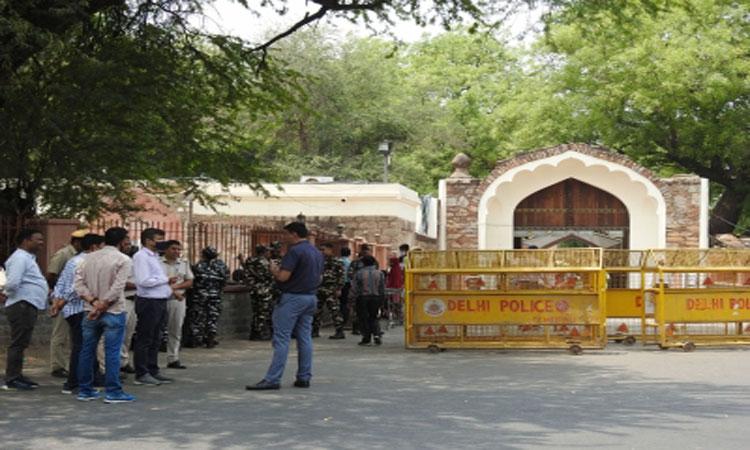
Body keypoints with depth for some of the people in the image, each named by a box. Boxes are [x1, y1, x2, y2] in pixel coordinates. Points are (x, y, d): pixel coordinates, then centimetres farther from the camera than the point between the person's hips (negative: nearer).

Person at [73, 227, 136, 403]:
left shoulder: (88, 258, 8)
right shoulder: (123, 260, -8)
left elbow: (79, 284, 0)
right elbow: (117, 288, -17)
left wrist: (94, 302, -7)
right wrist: (102, 306, -12)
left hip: (90, 311, 5)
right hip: (113, 312, -5)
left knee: (87, 351, 11)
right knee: (112, 352, -3)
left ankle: (84, 390, 17)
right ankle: (113, 392, -2)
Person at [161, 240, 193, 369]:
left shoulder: (184, 263, 14)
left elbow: (189, 282, 10)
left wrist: (175, 287, -9)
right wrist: (172, 292, -14)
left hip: (178, 300, 5)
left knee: (176, 331, 8)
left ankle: (173, 359, 14)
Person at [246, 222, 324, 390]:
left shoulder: (295, 251, -14)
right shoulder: (317, 252, 14)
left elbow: (283, 276, -20)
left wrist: (274, 269, 0)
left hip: (293, 298, -9)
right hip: (311, 298, 9)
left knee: (281, 339, -8)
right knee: (305, 337, 10)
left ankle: (272, 379, -10)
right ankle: (304, 378, 11)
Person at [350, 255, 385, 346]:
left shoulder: (359, 273, -7)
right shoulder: (379, 273, 1)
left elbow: (354, 288, -5)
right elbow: (383, 288, 5)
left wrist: (353, 298, 6)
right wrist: (381, 301, 13)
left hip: (362, 298, -3)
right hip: (376, 298, 3)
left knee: (363, 318, 6)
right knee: (373, 317, 15)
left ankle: (366, 338, 5)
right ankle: (376, 334, -4)